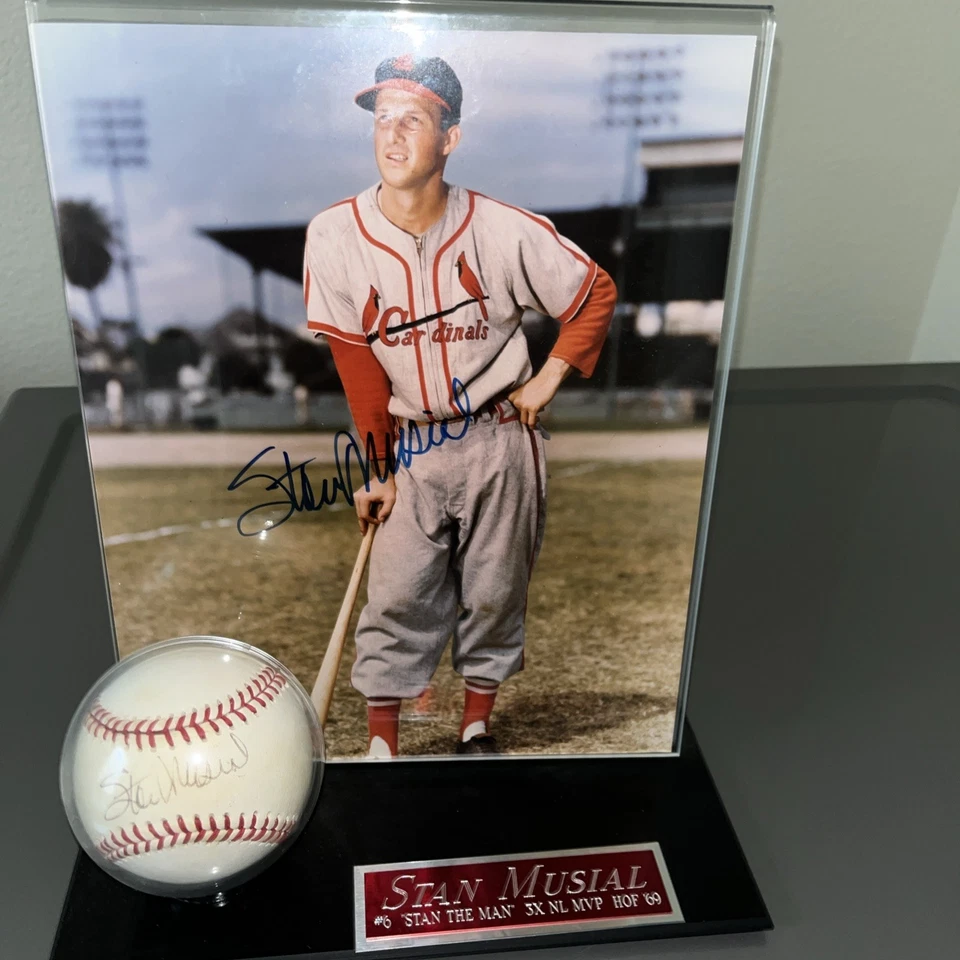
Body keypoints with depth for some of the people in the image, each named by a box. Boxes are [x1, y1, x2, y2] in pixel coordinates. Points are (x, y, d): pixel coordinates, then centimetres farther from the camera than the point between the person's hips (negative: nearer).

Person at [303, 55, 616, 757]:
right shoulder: (333, 235, -10)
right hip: (411, 445, 1)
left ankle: (478, 725, 30)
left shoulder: (504, 230, -14)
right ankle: (382, 742, 16)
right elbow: (356, 359, -3)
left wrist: (549, 377, -6)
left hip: (501, 442, 0)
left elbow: (597, 292, 0)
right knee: (397, 597, 1)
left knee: (495, 592, 10)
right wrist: (377, 465, -1)